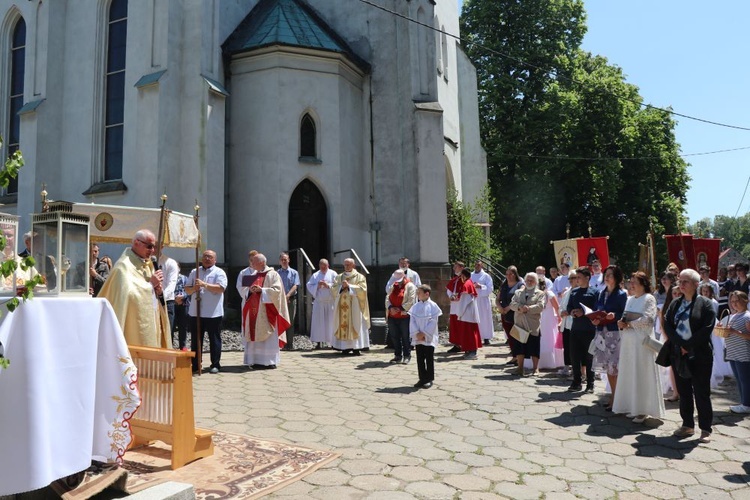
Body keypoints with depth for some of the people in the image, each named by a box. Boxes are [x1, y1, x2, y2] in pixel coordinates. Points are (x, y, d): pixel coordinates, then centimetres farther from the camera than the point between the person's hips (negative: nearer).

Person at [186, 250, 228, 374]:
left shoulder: (219, 272, 0)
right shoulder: (194, 272, 14)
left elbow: (221, 288, -15)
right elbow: (187, 289, 13)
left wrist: (204, 284, -21)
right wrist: (193, 289, -10)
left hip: (213, 313, -4)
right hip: (195, 312, 4)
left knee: (214, 339, 3)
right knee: (195, 340, 9)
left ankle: (215, 365, 11)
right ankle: (195, 365, 18)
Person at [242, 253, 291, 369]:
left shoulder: (273, 274, -3)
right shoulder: (254, 275, 17)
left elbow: (277, 290, -13)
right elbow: (247, 291, 20)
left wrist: (261, 290, -19)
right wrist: (250, 290, -3)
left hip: (267, 311, -6)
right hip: (255, 310, 6)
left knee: (268, 336, -6)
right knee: (256, 336, 4)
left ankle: (270, 361, -1)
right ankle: (257, 361, 9)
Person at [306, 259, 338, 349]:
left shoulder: (333, 274, 6)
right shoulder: (315, 275, 12)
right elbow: (309, 286, 5)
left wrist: (328, 285, -14)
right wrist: (317, 286, -11)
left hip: (331, 302, -2)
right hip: (319, 302, 2)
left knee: (331, 321, -2)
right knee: (319, 321, -1)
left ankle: (333, 342, 2)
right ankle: (319, 342, 2)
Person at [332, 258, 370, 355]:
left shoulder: (360, 277, 6)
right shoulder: (339, 277, 16)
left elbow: (362, 289, -8)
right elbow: (333, 289, 7)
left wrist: (349, 286, -12)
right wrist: (341, 286, -11)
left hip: (354, 306, -3)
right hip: (342, 306, 3)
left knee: (355, 325, -6)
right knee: (342, 325, -1)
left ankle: (356, 348, -5)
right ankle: (345, 347, 2)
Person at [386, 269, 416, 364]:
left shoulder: (410, 286, -3)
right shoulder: (393, 286, 14)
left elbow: (411, 301, -12)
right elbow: (387, 298, 7)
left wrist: (400, 309, -15)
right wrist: (390, 308, -11)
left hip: (404, 316, -5)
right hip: (392, 316, 5)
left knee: (405, 337, 1)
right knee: (394, 337, 10)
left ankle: (407, 356, 13)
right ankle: (397, 356, 21)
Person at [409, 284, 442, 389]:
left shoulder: (433, 306, -8)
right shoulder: (415, 306, 4)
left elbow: (433, 322, -11)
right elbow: (412, 321, 1)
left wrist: (424, 333, -15)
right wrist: (417, 333, -11)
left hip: (429, 338, -4)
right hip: (418, 337, 4)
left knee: (429, 359, 3)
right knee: (420, 359, 8)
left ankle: (429, 379, 13)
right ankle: (422, 378, 18)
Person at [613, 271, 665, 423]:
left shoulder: (649, 299, -6)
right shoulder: (630, 299, 16)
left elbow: (647, 319, -17)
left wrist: (629, 324, -12)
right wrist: (621, 322, -4)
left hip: (642, 341, -7)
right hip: (628, 341, 7)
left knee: (641, 374, -2)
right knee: (629, 373, 8)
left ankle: (643, 410, 5)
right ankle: (632, 407, 17)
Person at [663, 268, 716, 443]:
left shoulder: (705, 304, -4)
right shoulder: (675, 303, 10)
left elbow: (706, 329, -12)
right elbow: (667, 324, 2)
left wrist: (688, 346, -13)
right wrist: (680, 344, -11)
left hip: (699, 355, -5)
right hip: (678, 355, 5)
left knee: (701, 393, 2)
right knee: (683, 392, 11)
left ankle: (705, 429, 11)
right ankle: (687, 425, 21)